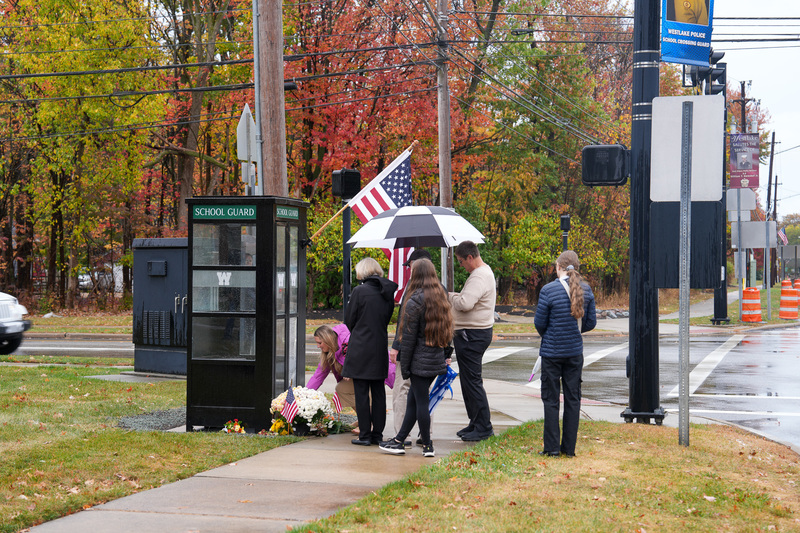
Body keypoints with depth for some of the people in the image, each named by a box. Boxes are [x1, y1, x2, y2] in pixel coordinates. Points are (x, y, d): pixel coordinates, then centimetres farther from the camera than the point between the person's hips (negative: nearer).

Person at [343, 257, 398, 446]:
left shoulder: (359, 291, -12)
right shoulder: (388, 292, 5)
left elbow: (349, 320, -4)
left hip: (361, 348, -6)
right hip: (381, 348, 6)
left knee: (362, 394, 0)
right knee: (378, 393, 10)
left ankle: (365, 435, 2)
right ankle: (377, 434, 14)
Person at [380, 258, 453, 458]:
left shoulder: (415, 301, -13)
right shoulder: (441, 297, 9)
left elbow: (408, 337, -12)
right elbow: (446, 329, 14)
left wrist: (404, 365, -6)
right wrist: (446, 355, 18)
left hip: (420, 361, -8)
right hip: (437, 359, 8)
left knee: (420, 401, 2)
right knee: (413, 398, 14)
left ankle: (427, 445, 8)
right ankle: (399, 441, 21)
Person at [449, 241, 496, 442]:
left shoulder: (479, 277, -19)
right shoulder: (483, 272, 16)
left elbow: (465, 303, -30)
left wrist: (451, 296, -12)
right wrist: (455, 297, 5)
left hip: (472, 335, -11)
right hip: (471, 333, 11)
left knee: (473, 381, -7)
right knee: (467, 380, 16)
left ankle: (484, 427, -2)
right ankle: (475, 423, 24)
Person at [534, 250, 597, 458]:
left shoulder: (549, 290, -13)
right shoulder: (586, 290, 0)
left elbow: (539, 323, -7)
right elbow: (591, 323, 5)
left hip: (552, 351, -4)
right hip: (575, 351, 4)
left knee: (551, 399, 5)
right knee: (572, 398, 10)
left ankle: (552, 448, 6)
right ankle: (569, 447, 13)